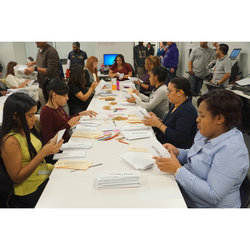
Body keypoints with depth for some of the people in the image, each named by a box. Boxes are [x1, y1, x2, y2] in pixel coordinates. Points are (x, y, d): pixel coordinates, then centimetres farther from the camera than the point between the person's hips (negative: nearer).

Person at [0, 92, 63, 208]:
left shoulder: (26, 130, 1)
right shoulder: (10, 141, -22)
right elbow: (16, 177, -20)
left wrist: (50, 147, -9)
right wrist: (43, 153, -24)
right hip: (31, 191, -7)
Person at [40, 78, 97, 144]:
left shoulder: (58, 107, 4)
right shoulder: (46, 112, -20)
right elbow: (48, 140, -22)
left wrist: (81, 114, 10)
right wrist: (68, 125, -24)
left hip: (68, 140, 8)